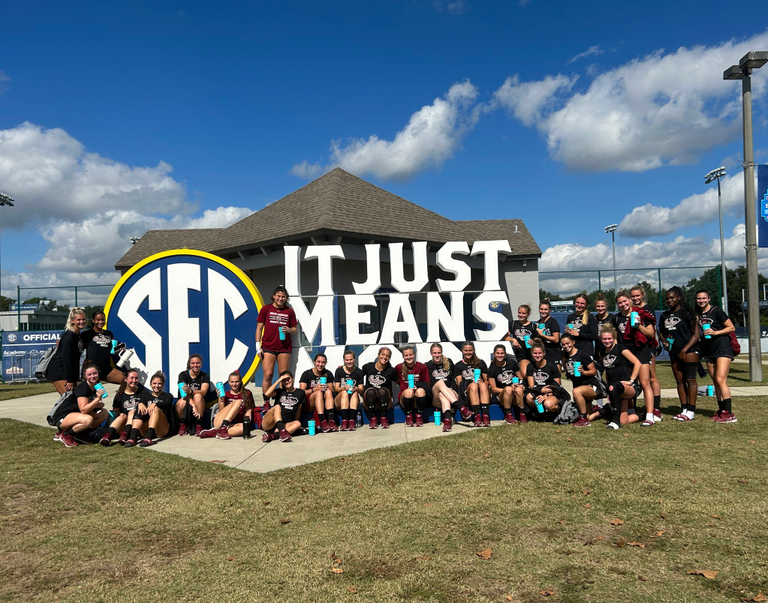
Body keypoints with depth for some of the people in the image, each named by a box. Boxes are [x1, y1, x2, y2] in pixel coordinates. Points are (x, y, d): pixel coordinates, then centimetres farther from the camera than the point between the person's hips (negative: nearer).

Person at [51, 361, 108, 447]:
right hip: (62, 417, -8)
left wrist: (99, 404, -14)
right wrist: (97, 399, -33)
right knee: (87, 419, -35)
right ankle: (63, 434, -11)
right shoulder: (82, 388, -20)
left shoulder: (96, 387, 4)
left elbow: (100, 405, 7)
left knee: (104, 414, -4)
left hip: (75, 414, 9)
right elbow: (83, 410, -27)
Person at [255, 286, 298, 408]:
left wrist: (289, 330, -9)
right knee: (267, 375, -8)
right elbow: (259, 328, 5)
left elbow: (295, 329, 15)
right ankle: (266, 403, -2)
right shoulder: (266, 309, 6)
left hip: (284, 347, 2)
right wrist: (258, 345, -2)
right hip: (268, 347, -2)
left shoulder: (289, 311, 11)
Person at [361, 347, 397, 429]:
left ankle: (384, 419, -15)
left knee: (382, 391, -34)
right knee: (371, 391, -34)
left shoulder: (391, 371, 1)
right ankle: (373, 419, -16)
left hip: (384, 399, 0)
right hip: (369, 400, 0)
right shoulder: (368, 367, 2)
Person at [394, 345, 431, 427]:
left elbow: (427, 385, 2)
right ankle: (408, 417, -17)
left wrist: (417, 386, -16)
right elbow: (398, 382, 15)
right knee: (409, 391, -35)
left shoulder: (422, 367, -2)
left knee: (420, 390, -35)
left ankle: (419, 417, -17)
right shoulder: (399, 368, 2)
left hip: (419, 398, 0)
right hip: (404, 397, 0)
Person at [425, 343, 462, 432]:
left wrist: (456, 393, 3)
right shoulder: (428, 366, 8)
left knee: (442, 394, -37)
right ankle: (461, 407, -50)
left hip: (451, 393, 1)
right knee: (440, 382, -34)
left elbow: (454, 379, 19)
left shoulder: (449, 362, 13)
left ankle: (447, 420, -64)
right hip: (435, 398, -1)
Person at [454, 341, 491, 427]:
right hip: (467, 395, -1)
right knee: (473, 385, -34)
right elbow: (459, 384, 6)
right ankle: (477, 418, -47)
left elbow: (487, 381, 15)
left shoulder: (481, 363, 18)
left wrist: (482, 382, -10)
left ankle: (486, 417, -47)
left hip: (483, 394, 1)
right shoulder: (458, 366, 15)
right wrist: (472, 383, -13)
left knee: (482, 385, -33)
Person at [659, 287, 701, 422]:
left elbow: (696, 334, -9)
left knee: (690, 380, -5)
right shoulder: (665, 315, 13)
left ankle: (691, 411, -3)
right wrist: (664, 341, 0)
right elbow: (662, 332, 23)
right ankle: (684, 409, 14)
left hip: (689, 351, -7)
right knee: (679, 381, 8)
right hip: (674, 352, 7)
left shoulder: (686, 313, -6)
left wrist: (684, 350, -15)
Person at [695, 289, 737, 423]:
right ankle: (721, 410, 17)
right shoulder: (698, 314, 10)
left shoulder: (716, 311, -7)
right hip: (709, 351, 7)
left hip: (722, 348, -7)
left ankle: (729, 414, -14)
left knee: (721, 380, -15)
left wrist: (715, 332, -18)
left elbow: (731, 328, -7)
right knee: (715, 382, 9)